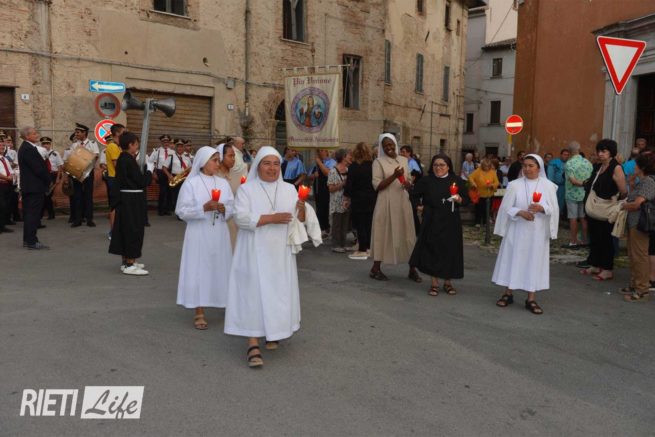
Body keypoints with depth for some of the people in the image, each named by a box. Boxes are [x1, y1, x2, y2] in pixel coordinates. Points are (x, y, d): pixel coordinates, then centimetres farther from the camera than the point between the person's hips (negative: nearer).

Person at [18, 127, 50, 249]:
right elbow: (38, 168, -21)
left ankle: (28, 240, 22)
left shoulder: (26, 148, 15)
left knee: (29, 214, 14)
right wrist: (48, 180, -6)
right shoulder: (28, 149, -18)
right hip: (34, 187, -10)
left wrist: (47, 180, 8)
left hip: (29, 187, 10)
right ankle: (32, 242, -2)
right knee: (33, 213, -6)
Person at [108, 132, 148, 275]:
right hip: (132, 199, -10)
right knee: (133, 230, -3)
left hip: (125, 198, 10)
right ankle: (130, 265, 2)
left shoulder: (121, 159, 9)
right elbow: (141, 182, -17)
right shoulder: (129, 161, -18)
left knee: (124, 228, 14)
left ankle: (126, 261, 25)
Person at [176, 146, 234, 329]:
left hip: (219, 234, 4)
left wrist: (224, 209, -13)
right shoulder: (190, 183, -4)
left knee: (220, 269, 8)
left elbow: (232, 209, 8)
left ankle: (226, 304, 21)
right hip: (199, 234, -3)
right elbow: (182, 211, -8)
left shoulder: (223, 183, 7)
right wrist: (204, 208, -19)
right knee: (199, 270, 0)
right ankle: (199, 313, 8)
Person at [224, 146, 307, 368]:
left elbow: (299, 220, 6)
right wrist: (271, 218, -21)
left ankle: (273, 333, 28)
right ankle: (253, 345, -7)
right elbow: (241, 218, -14)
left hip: (280, 252, 4)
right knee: (253, 294, -7)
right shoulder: (246, 189, -2)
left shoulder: (289, 189, 9)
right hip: (255, 252, -3)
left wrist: (302, 209, -16)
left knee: (278, 293, 8)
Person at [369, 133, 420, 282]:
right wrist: (394, 176, -21)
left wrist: (408, 184, -6)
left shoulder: (404, 160, 10)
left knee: (407, 233, 5)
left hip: (403, 201, 4)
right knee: (384, 233, 2)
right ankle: (376, 268, 12)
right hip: (386, 202, -4)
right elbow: (377, 185, -10)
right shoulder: (379, 162, -3)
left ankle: (412, 268, 12)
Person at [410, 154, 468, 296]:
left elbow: (466, 200, 2)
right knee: (432, 250, 2)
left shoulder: (457, 181, 2)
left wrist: (459, 199, -15)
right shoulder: (426, 181, 2)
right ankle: (434, 283, 13)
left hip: (450, 223, 0)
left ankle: (448, 282, 21)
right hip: (432, 222, 0)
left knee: (449, 251, 6)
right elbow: (415, 196, 5)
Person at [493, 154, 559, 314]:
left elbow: (554, 208, -1)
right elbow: (506, 207, -2)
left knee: (535, 261, 3)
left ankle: (531, 299, 11)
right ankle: (508, 293, 18)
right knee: (513, 259, 5)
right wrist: (520, 212, -19)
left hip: (537, 232, 0)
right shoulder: (515, 185, -2)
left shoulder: (548, 186, 0)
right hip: (517, 230, 0)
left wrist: (541, 208, -20)